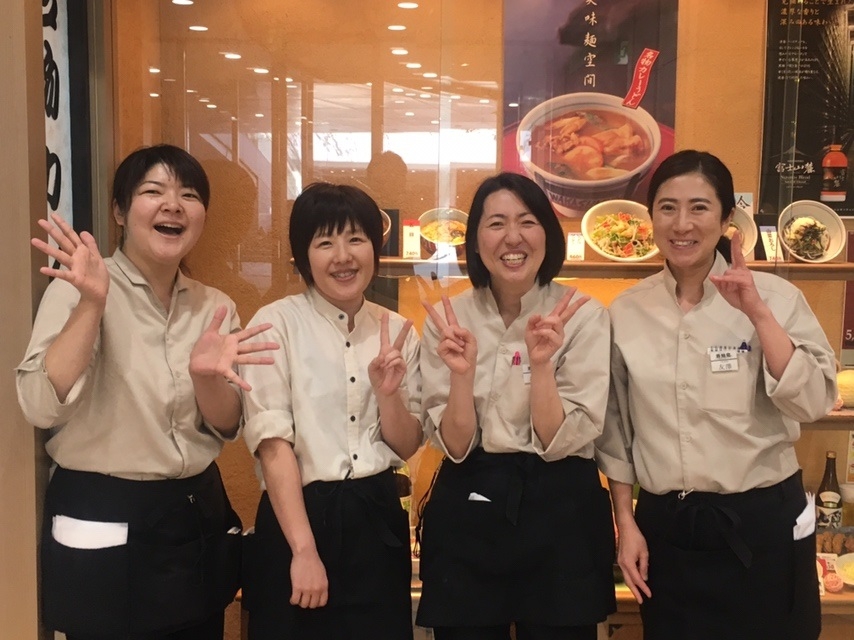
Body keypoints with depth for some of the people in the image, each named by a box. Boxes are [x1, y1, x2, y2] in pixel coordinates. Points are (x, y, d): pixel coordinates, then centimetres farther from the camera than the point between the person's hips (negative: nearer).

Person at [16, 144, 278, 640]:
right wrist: (92, 304, -29)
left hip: (200, 519, 5)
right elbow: (42, 407, -21)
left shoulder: (214, 306, 3)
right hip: (103, 525, -4)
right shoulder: (78, 289, -10)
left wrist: (206, 376, -19)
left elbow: (224, 429, 1)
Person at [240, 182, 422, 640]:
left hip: (378, 518, 4)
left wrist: (388, 393, -13)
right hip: (298, 515, -4)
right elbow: (272, 443, -13)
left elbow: (406, 447, 6)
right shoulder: (277, 324, -7)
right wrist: (304, 549, -18)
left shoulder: (396, 330, 5)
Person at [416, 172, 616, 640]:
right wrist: (462, 373, -23)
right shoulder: (448, 317, -2)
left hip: (560, 513, -1)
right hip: (468, 512, 1)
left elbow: (561, 442, -11)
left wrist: (541, 364, -24)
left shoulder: (584, 315, -7)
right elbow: (454, 447, -7)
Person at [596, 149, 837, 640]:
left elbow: (815, 403, -15)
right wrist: (627, 524, 5)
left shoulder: (774, 296, -6)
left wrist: (758, 313, -21)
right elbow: (615, 429, 5)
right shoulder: (627, 311, -1)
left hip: (763, 521, -1)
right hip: (665, 527, 2)